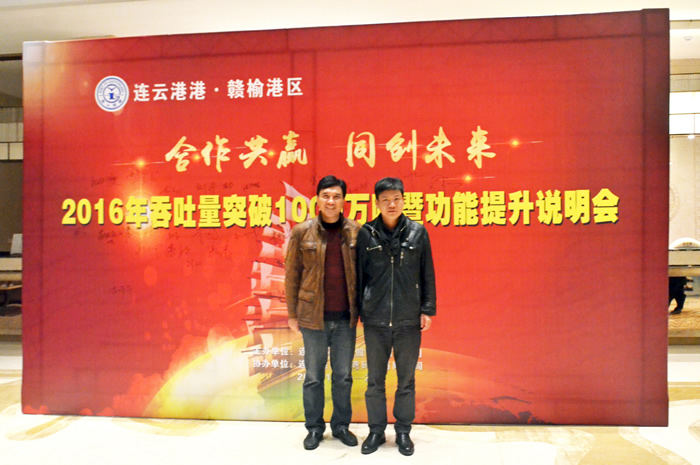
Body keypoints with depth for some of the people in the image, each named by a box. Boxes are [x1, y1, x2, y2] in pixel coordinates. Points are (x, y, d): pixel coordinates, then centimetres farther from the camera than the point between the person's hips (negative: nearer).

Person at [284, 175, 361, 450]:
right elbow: (292, 274, 1)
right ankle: (314, 428, 29)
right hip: (313, 316, -1)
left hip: (345, 317, 1)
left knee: (343, 375, 14)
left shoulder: (355, 232, 0)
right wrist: (292, 314, 2)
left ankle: (341, 425, 32)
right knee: (313, 376, 11)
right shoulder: (302, 232, -3)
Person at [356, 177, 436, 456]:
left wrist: (427, 309, 1)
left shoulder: (418, 232, 1)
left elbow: (427, 274, 5)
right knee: (375, 379, 11)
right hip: (375, 319, 0)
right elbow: (358, 274, 5)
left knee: (406, 379, 11)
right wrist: (358, 310, 4)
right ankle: (376, 431, 29)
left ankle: (403, 432, 29)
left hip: (409, 319, 0)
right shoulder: (366, 234, 1)